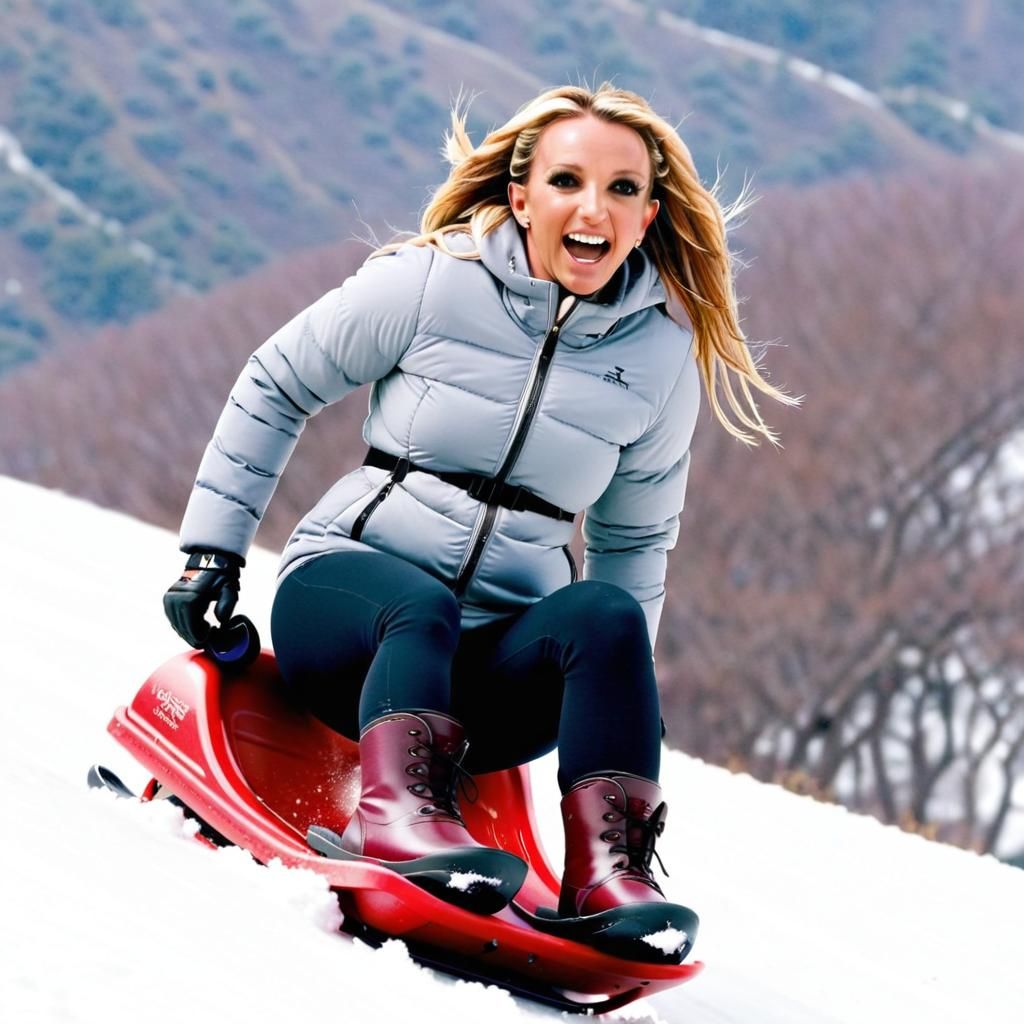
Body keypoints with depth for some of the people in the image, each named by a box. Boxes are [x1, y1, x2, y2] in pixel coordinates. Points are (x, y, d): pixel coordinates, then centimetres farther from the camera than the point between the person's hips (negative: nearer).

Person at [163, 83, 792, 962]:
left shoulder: (664, 351, 4)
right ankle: (399, 809, -58)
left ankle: (607, 868, -42)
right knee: (421, 606, -37)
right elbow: (275, 390, 6)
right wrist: (214, 549, 3)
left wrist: (614, 696, 12)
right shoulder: (432, 281, -5)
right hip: (344, 586, -2)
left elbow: (635, 536, 18)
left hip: (499, 661, 2)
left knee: (606, 614, -30)